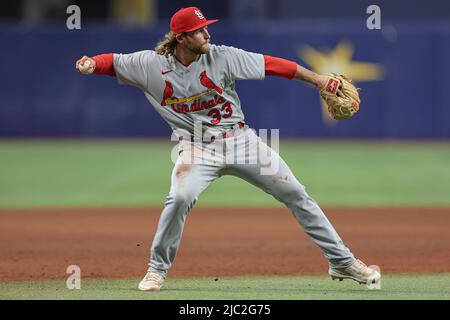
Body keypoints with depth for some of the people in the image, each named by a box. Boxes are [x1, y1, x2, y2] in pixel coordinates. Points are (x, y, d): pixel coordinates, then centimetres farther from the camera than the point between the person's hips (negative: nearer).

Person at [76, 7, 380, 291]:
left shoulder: (222, 56, -8)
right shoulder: (152, 64, -5)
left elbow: (269, 64, -11)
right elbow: (114, 61, 0)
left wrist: (316, 78, -18)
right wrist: (91, 64, -24)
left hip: (240, 139, 1)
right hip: (198, 147, -1)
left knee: (296, 194, 0)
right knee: (180, 198, -29)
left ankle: (342, 262, 11)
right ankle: (157, 270, -7)